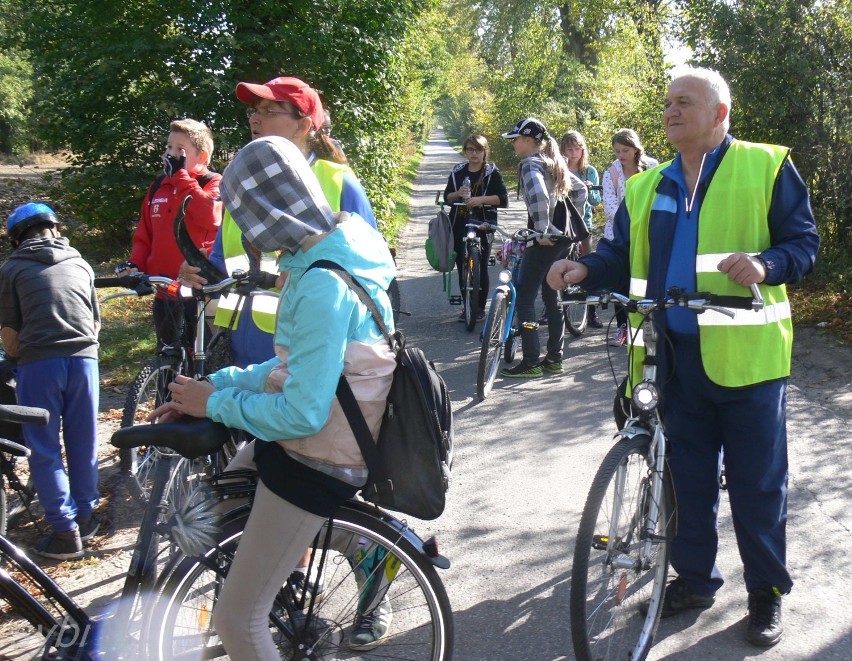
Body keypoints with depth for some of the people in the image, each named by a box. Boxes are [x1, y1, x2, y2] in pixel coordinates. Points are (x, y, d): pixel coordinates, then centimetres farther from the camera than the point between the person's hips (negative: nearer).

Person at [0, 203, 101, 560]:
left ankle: (66, 531, 5)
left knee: (45, 451, 5)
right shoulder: (80, 264, 19)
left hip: (39, 363, -3)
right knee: (83, 444, 15)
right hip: (84, 358, 3)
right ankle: (86, 516, 26)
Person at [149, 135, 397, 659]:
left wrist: (216, 403, -13)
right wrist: (216, 384, 3)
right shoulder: (338, 254, 3)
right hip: (309, 444, 10)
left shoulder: (323, 285, -28)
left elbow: (302, 413, -28)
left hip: (315, 465, -10)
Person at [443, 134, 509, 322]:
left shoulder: (492, 172, 1)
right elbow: (446, 197, 12)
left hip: (482, 225, -3)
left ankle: (480, 308, 9)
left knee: (481, 267, -3)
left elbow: (503, 199, -7)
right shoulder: (457, 172, 12)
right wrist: (458, 194, -9)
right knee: (462, 267, 3)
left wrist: (481, 199, -20)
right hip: (459, 226, 4)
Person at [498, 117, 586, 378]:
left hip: (544, 239, -9)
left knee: (524, 298, -4)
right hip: (563, 236, 9)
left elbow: (538, 196, -30)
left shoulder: (530, 164, -12)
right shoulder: (554, 162, 15)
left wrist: (541, 229, -23)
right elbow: (580, 189, 23)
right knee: (551, 296, 15)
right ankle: (554, 358, 19)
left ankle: (531, 363, -3)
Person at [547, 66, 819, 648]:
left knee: (757, 481, 4)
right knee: (688, 475, 14)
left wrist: (765, 264, -23)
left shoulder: (766, 167, 0)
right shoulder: (647, 187, 13)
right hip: (677, 355, 4)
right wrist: (585, 269, -10)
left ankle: (768, 592, 21)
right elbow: (622, 254, 10)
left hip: (747, 354, -4)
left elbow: (804, 242, -2)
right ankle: (695, 578, 30)